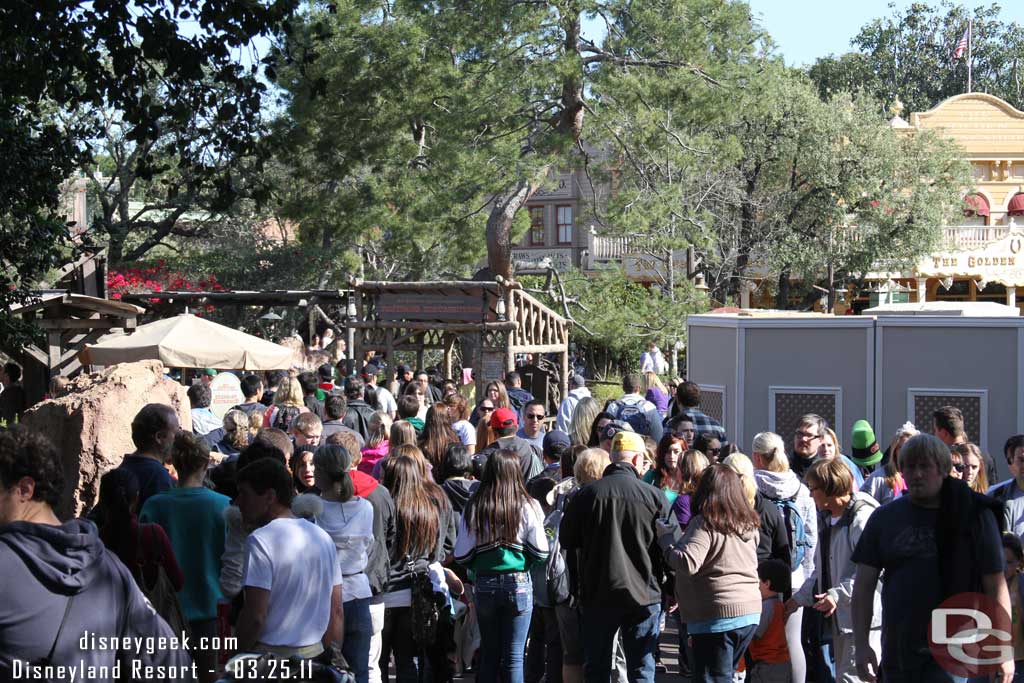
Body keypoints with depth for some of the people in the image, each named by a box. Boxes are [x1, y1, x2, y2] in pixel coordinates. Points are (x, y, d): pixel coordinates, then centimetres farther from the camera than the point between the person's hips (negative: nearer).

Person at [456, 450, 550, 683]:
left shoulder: (474, 508, -3)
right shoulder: (527, 506, -6)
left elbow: (461, 555, -2)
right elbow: (540, 551, -4)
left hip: (485, 584, 2)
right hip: (518, 583, -1)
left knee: (489, 655, 13)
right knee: (514, 657, 2)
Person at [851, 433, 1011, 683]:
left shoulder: (974, 515, 0)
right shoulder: (884, 518, 8)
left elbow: (995, 585, -1)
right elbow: (864, 585, 8)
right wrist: (861, 644, 0)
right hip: (897, 654, 4)